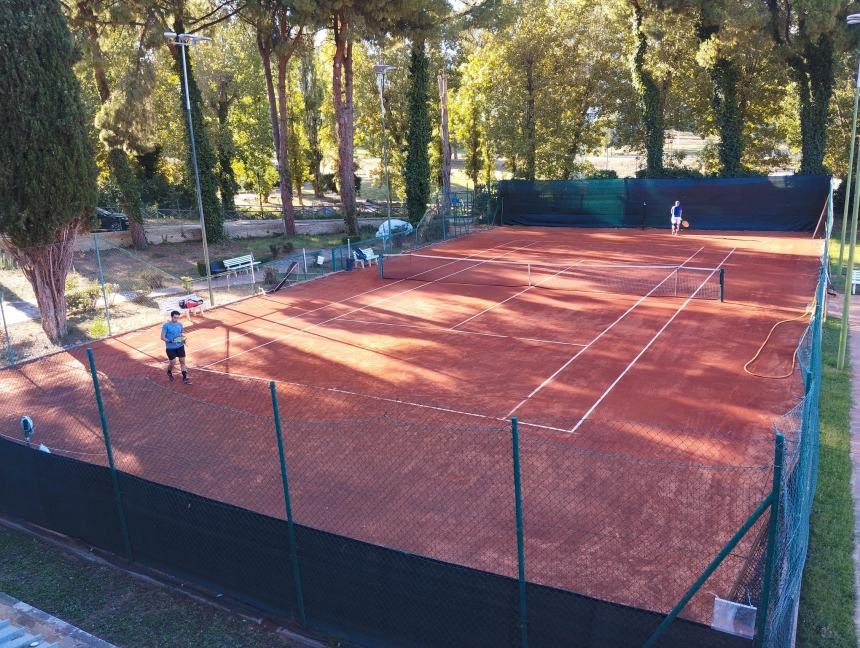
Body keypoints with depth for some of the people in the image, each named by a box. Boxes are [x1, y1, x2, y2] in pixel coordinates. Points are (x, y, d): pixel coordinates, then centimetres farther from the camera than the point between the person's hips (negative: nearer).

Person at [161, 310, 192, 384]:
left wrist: (183, 340, -3)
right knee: (173, 362, 0)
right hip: (170, 347, -4)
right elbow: (162, 337, -11)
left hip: (180, 346, 4)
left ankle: (185, 377, 9)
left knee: (182, 361, 2)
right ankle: (169, 373, 32)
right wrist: (170, 341, -25)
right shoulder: (166, 325, -12)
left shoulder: (180, 324, 2)